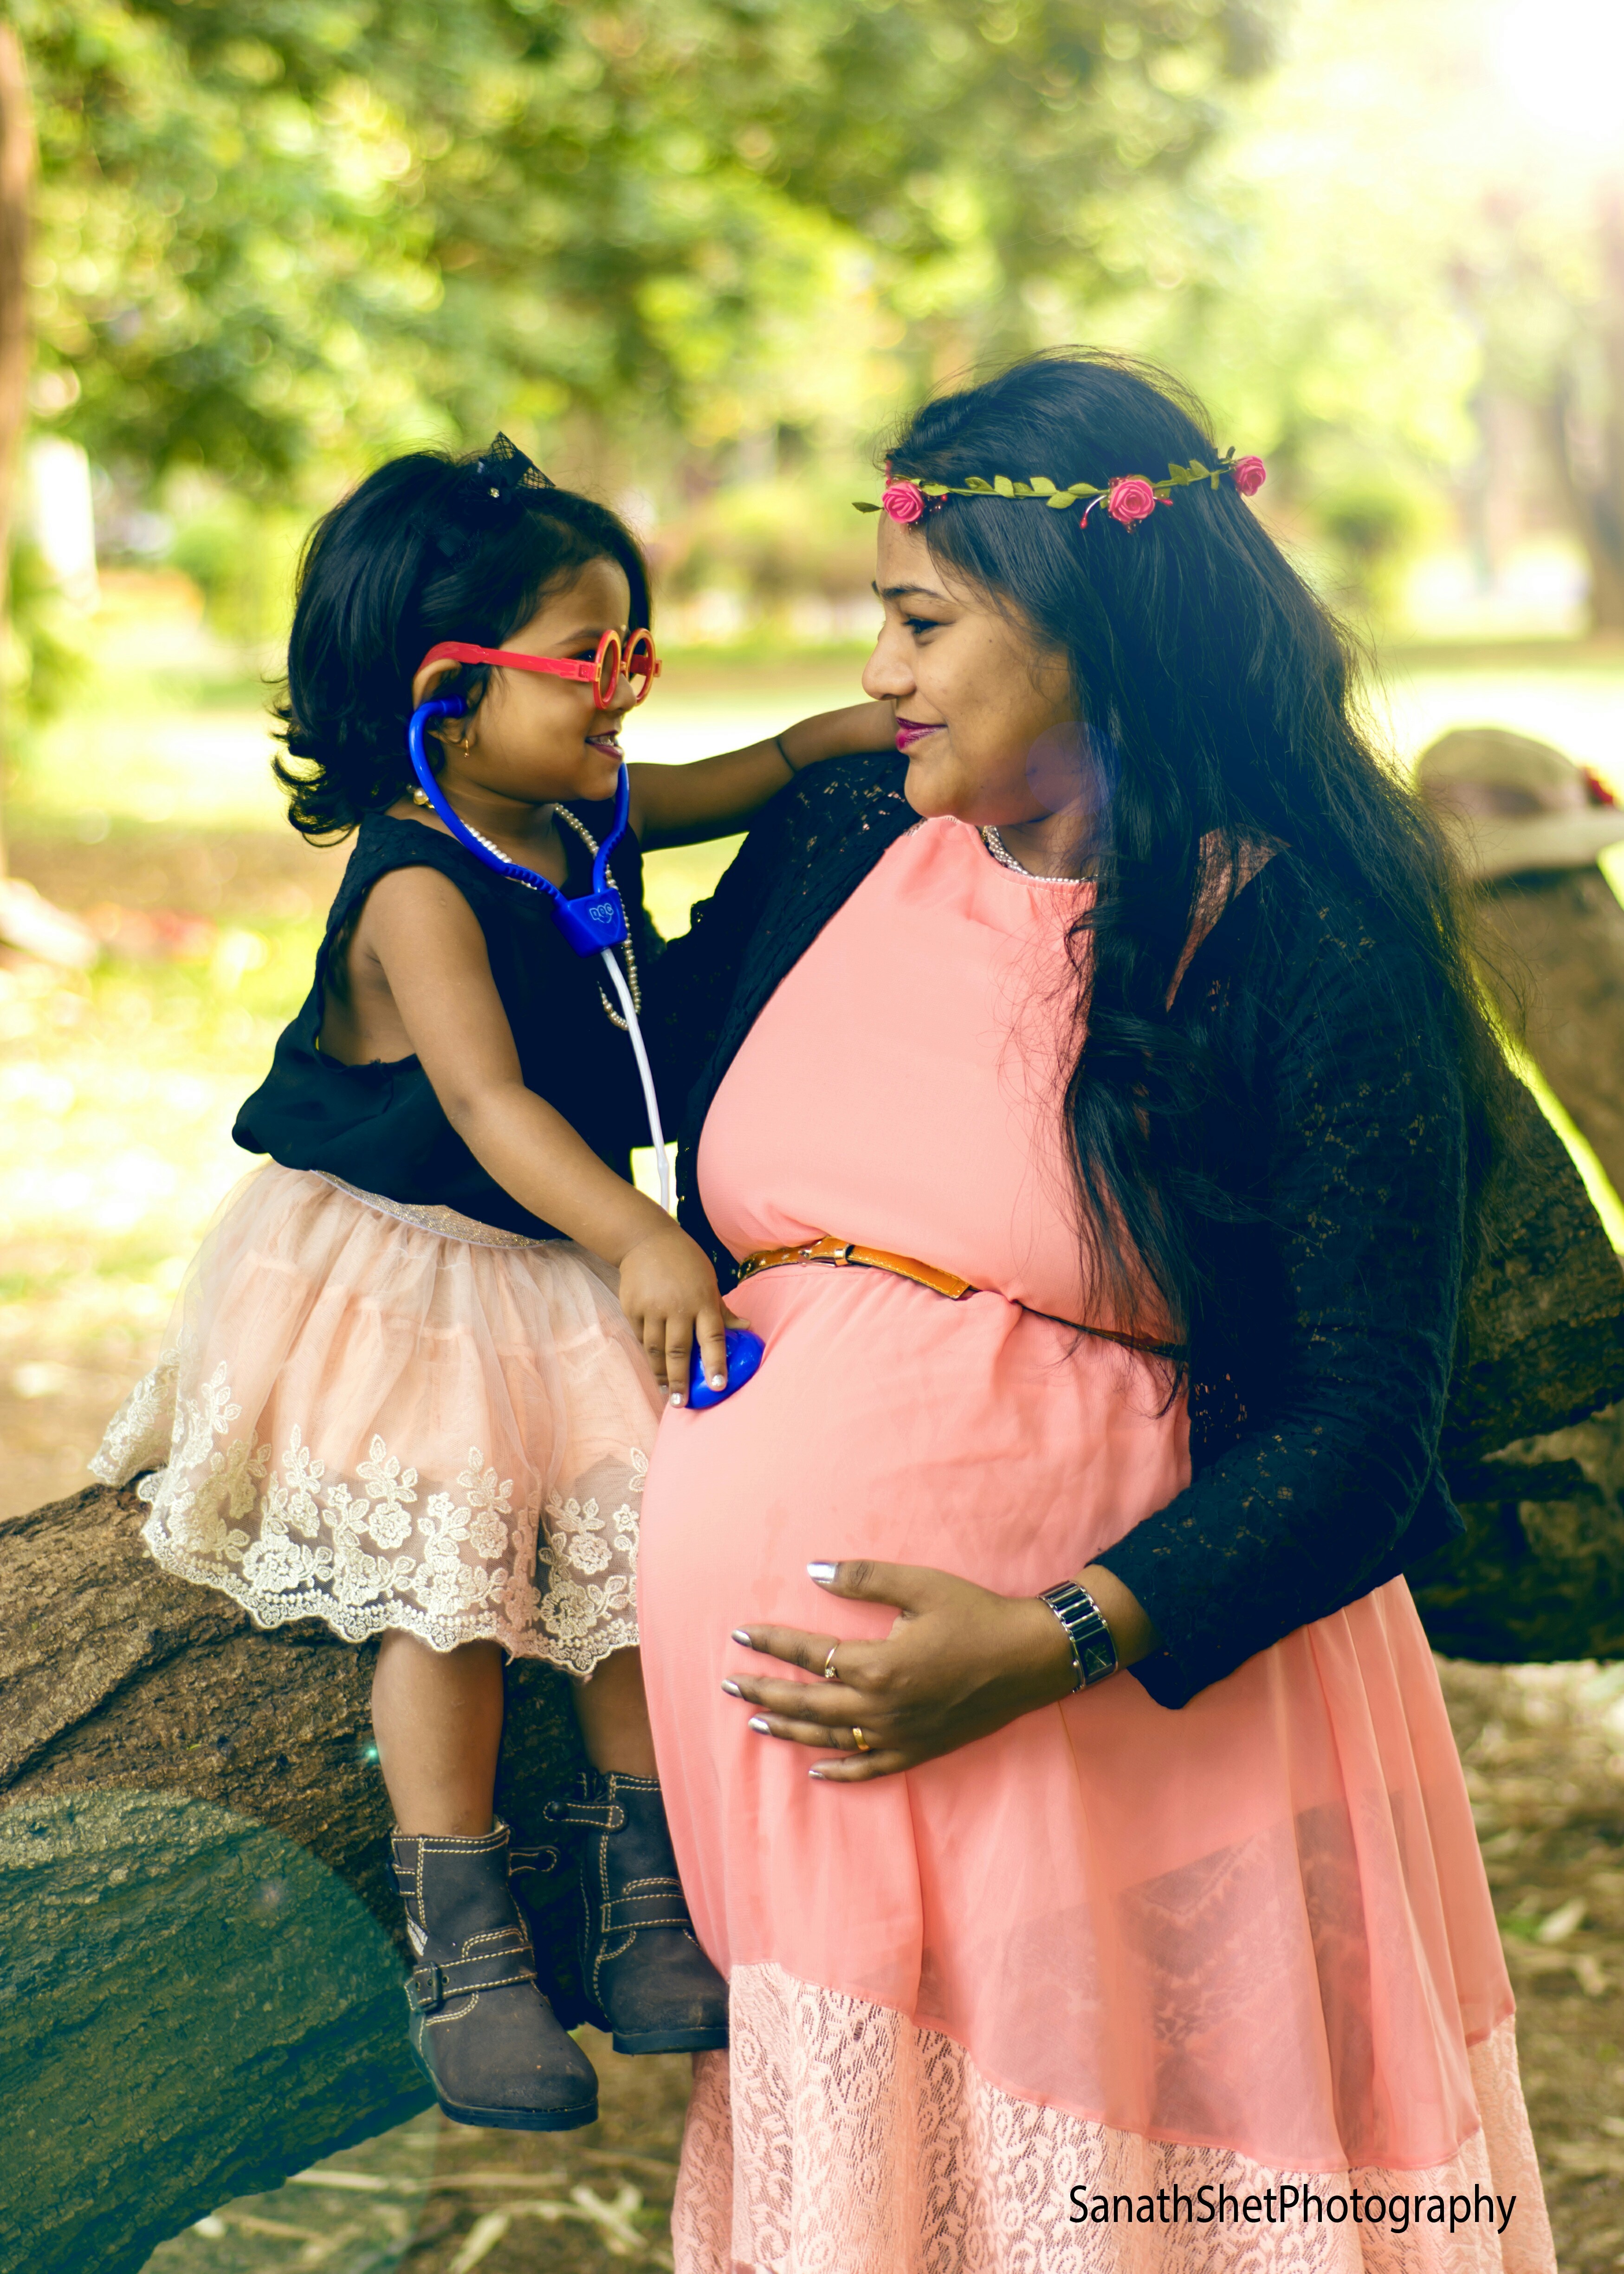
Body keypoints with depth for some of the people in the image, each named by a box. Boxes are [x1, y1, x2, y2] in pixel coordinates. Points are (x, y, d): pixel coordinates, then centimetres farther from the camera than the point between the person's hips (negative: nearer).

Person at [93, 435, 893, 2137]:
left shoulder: (590, 817, 1)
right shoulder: (418, 889, -24)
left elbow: (738, 782, 23)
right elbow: (488, 1102, -36)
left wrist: (853, 727, 8)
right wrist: (640, 1241, -46)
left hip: (574, 1262, 8)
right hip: (406, 1271, -7)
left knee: (643, 1558, 5)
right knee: (446, 1592, -6)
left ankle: (642, 1894, 20)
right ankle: (460, 1949, 6)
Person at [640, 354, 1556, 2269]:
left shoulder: (1303, 947, -8)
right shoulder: (836, 853, 8)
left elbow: (1367, 1428, -13)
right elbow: (644, 1079, 28)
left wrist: (1055, 1647, -23)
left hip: (1102, 1701, -4)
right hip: (766, 1682, 5)